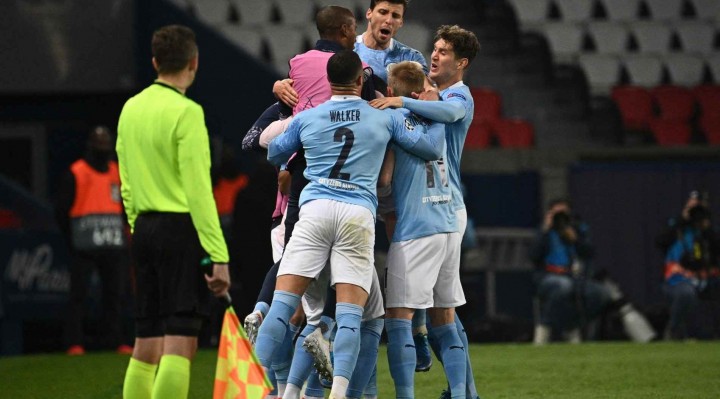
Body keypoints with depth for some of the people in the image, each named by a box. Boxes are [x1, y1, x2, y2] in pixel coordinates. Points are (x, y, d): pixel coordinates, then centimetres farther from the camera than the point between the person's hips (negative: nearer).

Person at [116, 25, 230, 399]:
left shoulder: (131, 109, 12)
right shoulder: (186, 112, -10)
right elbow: (198, 189, -15)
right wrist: (218, 255, -15)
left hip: (144, 229, 8)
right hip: (182, 229, -7)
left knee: (146, 344, 10)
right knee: (179, 344, -10)